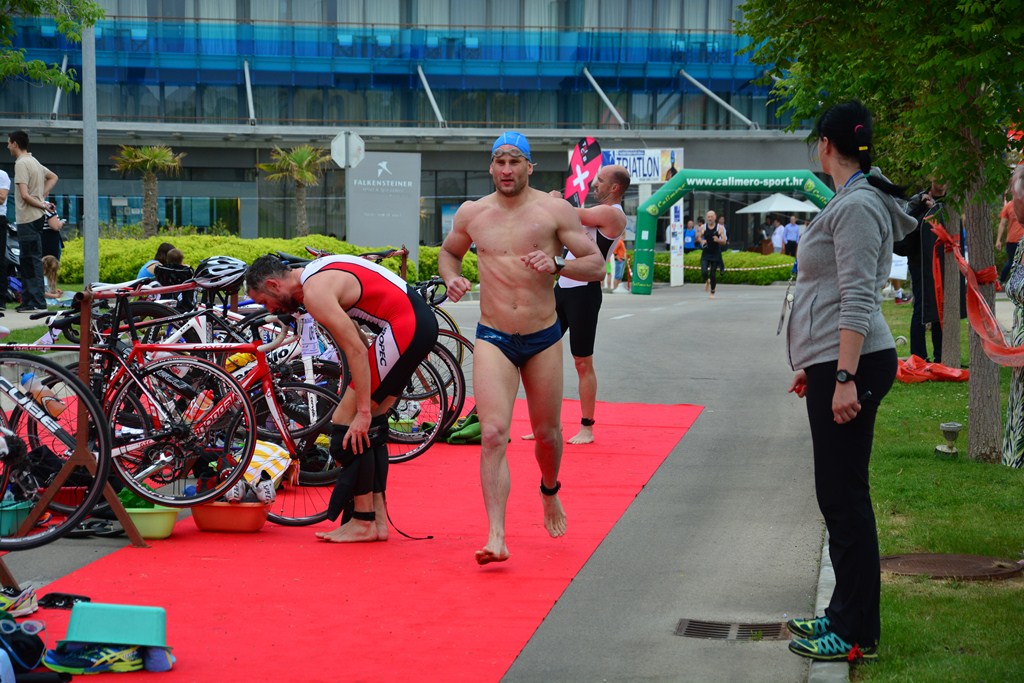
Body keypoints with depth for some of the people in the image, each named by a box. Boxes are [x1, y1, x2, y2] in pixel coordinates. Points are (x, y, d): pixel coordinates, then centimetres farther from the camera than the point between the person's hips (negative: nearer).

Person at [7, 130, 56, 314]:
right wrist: (43, 196, 18)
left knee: (32, 260, -8)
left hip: (28, 219, -9)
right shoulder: (34, 162, 15)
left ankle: (37, 303, -9)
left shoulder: (21, 164, -13)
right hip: (37, 217, 9)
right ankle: (28, 300, 17)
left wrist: (43, 205, -8)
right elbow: (53, 177, 31)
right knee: (27, 262, 14)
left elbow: (24, 195, -20)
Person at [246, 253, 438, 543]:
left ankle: (363, 522, -2)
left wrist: (363, 411, -19)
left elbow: (355, 350, -20)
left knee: (348, 423, -7)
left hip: (404, 326, -11)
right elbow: (354, 337, 23)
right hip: (421, 320, 11)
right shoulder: (316, 273, 16)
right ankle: (378, 519, 16)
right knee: (371, 427, 15)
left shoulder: (315, 293, -15)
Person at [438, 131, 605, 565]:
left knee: (547, 432, 14)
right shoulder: (471, 214, 4)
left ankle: (549, 491, 47)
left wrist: (557, 264, -22)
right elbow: (448, 251, 23)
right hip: (493, 338, 0)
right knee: (493, 435, -15)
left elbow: (597, 265, -4)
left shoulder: (554, 211, -3)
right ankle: (496, 537, -18)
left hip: (543, 338, 0)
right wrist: (451, 278, 1)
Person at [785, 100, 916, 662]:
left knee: (844, 498, -7)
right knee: (838, 496, 15)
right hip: (836, 364, 11)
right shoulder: (850, 202, 18)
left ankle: (856, 635, -2)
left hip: (851, 364, -11)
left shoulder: (858, 206, -14)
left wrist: (844, 378, -24)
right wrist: (813, 367, 27)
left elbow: (858, 301, -21)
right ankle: (844, 615, 23)